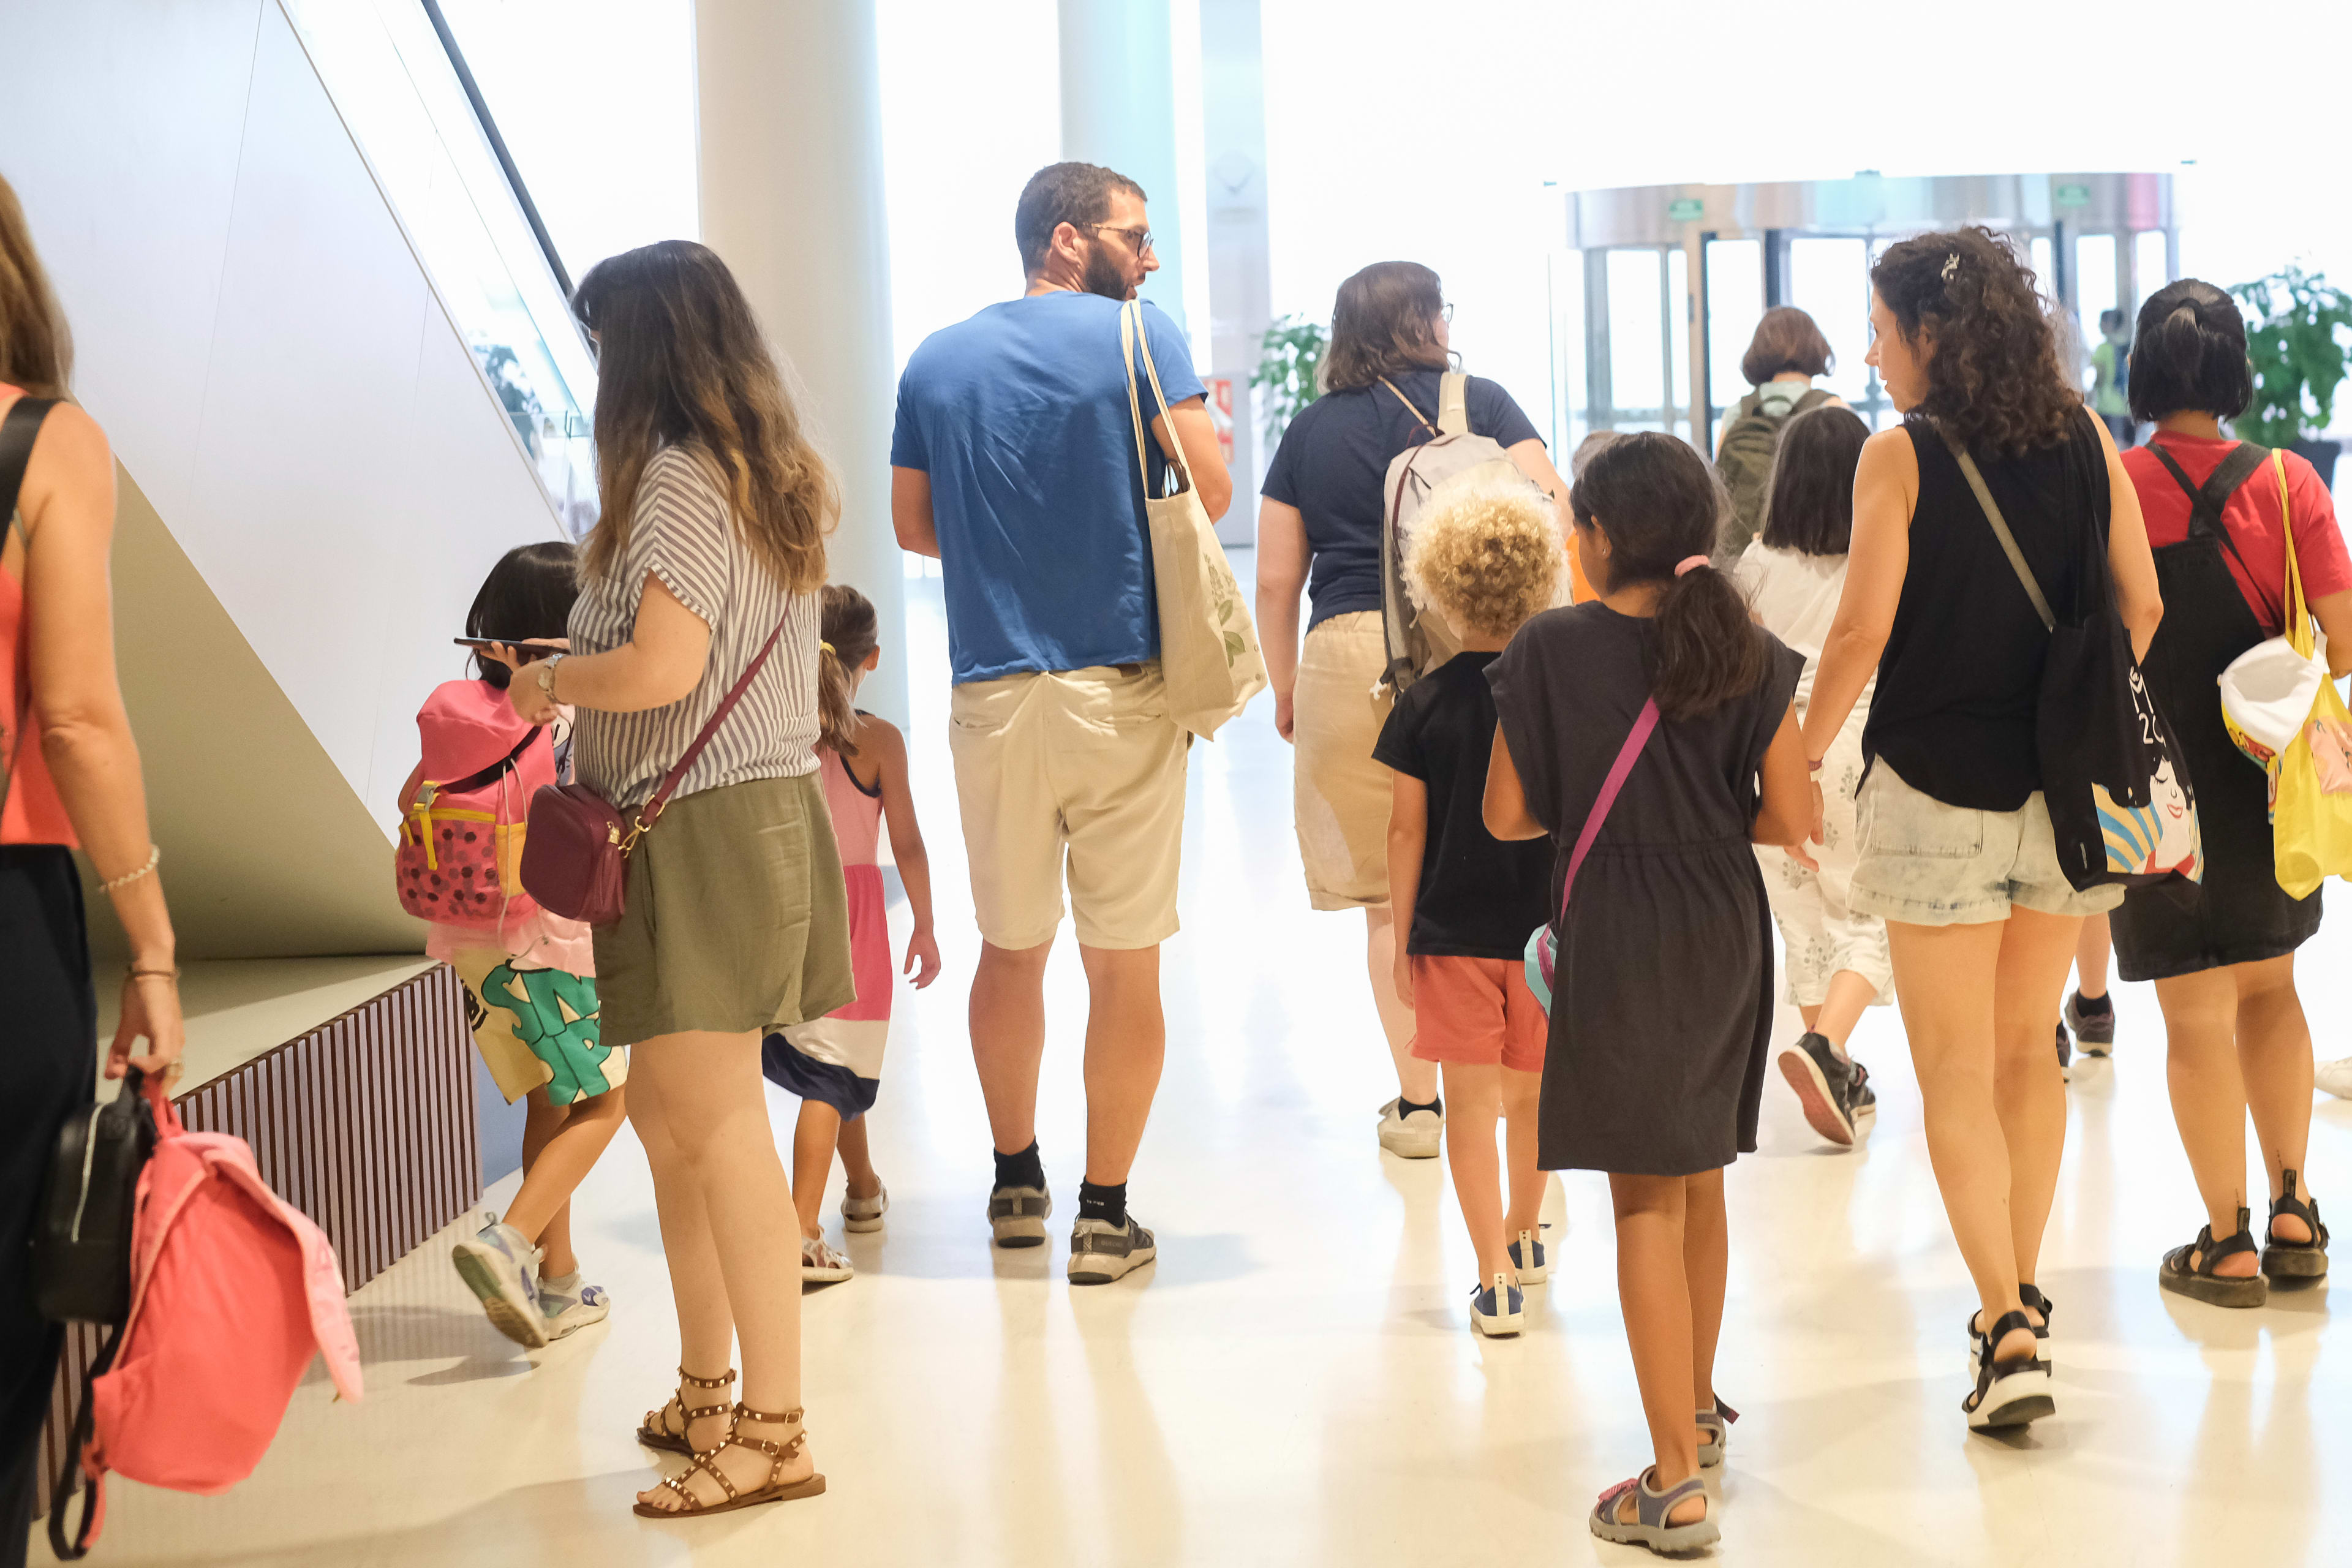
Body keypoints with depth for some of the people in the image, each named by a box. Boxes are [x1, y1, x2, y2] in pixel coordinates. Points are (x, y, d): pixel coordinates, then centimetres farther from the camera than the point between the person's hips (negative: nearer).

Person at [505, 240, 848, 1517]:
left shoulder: (675, 479, -14)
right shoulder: (776, 477, 14)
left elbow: (663, 667, -23)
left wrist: (550, 679, -5)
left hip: (704, 824, -10)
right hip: (766, 804, 10)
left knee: (716, 1121, -7)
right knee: (664, 1108, 16)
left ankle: (771, 1433, -4)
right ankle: (704, 1394, 24)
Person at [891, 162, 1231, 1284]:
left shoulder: (938, 360, 8)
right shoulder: (1140, 337, -4)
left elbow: (914, 526, 11)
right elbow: (1209, 489, -10)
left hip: (992, 691, 4)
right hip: (1122, 688, -3)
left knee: (1009, 947, 18)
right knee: (1125, 962, 5)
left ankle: (1015, 1182, 30)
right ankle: (1104, 1214, 8)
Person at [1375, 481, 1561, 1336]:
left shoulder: (1428, 703, -8)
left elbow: (1407, 831, -4)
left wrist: (1404, 936, 5)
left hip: (1454, 931, -2)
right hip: (1550, 928, 2)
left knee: (1471, 1103, 2)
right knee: (1531, 1092, 19)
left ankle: (1496, 1278, -2)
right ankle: (1524, 1235, 38)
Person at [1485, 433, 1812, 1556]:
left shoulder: (1550, 650, -10)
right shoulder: (1747, 653, -3)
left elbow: (1507, 815, -7)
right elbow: (1791, 819, -5)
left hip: (1617, 943, -4)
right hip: (1726, 936, 4)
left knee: (1646, 1201, 0)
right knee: (1699, 1184, 21)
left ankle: (1676, 1484, -2)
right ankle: (1697, 1409, 39)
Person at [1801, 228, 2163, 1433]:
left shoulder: (1900, 454, -11)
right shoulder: (2085, 438, 2)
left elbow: (1863, 630, -15)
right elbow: (2141, 605, 4)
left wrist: (1800, 757, -2)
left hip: (1937, 795, -4)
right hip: (2060, 794, 5)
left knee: (1956, 1078, 3)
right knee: (2029, 1058, 19)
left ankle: (2008, 1333, -6)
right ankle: (2019, 1299, 28)